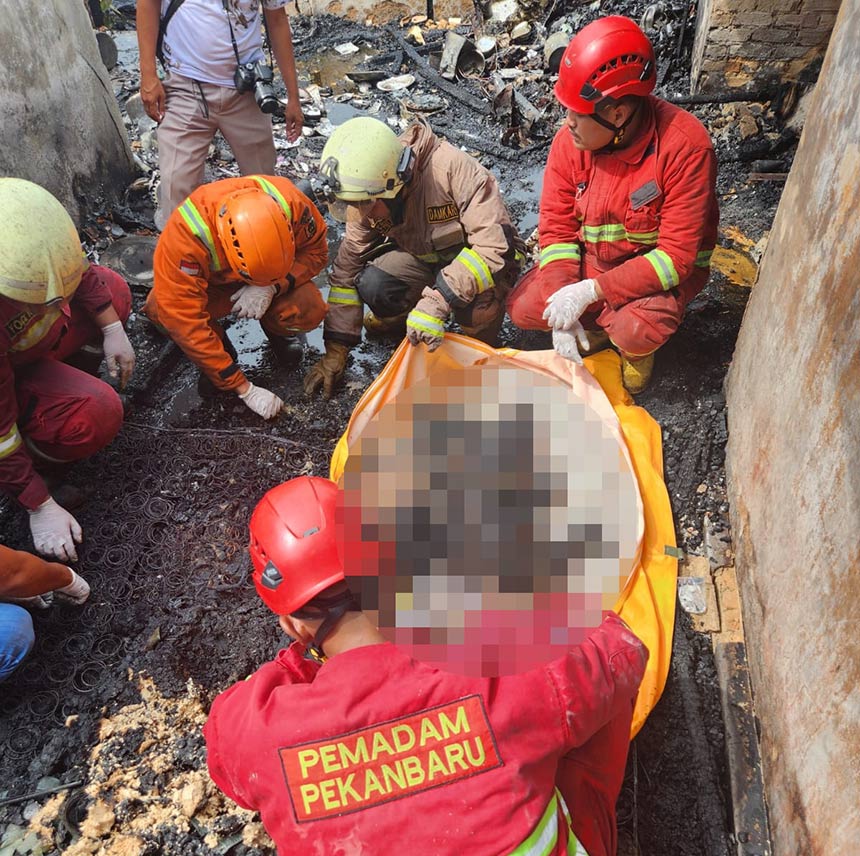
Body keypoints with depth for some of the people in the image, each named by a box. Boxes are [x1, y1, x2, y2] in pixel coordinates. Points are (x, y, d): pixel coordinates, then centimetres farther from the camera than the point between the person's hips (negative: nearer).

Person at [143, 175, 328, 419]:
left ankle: (276, 329, 7)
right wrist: (245, 389, -34)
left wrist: (272, 287, -34)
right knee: (161, 309, -32)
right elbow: (184, 321, -35)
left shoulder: (290, 203, -34)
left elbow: (316, 250, -14)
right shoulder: (185, 235, -39)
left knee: (310, 310, -29)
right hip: (210, 283, -1)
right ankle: (215, 337, 1)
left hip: (276, 284, 2)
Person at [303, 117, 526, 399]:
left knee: (474, 302, -37)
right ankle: (397, 320, 11)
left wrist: (436, 301, -43)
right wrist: (336, 350, -9)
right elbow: (347, 267, -8)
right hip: (424, 258, 4)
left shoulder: (452, 169, -33)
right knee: (372, 286, -24)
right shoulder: (367, 196, -15)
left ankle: (479, 343, -2)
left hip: (486, 260, -4)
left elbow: (494, 246, -36)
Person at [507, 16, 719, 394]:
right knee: (523, 307, -13)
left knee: (633, 332, -33)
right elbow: (557, 227, -8)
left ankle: (636, 345, 5)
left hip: (660, 268, -4)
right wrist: (563, 301, -22)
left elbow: (676, 256, -27)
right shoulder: (570, 139, -15)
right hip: (591, 257, 5)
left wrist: (590, 291, -34)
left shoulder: (685, 146, -28)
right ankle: (602, 325, 12)